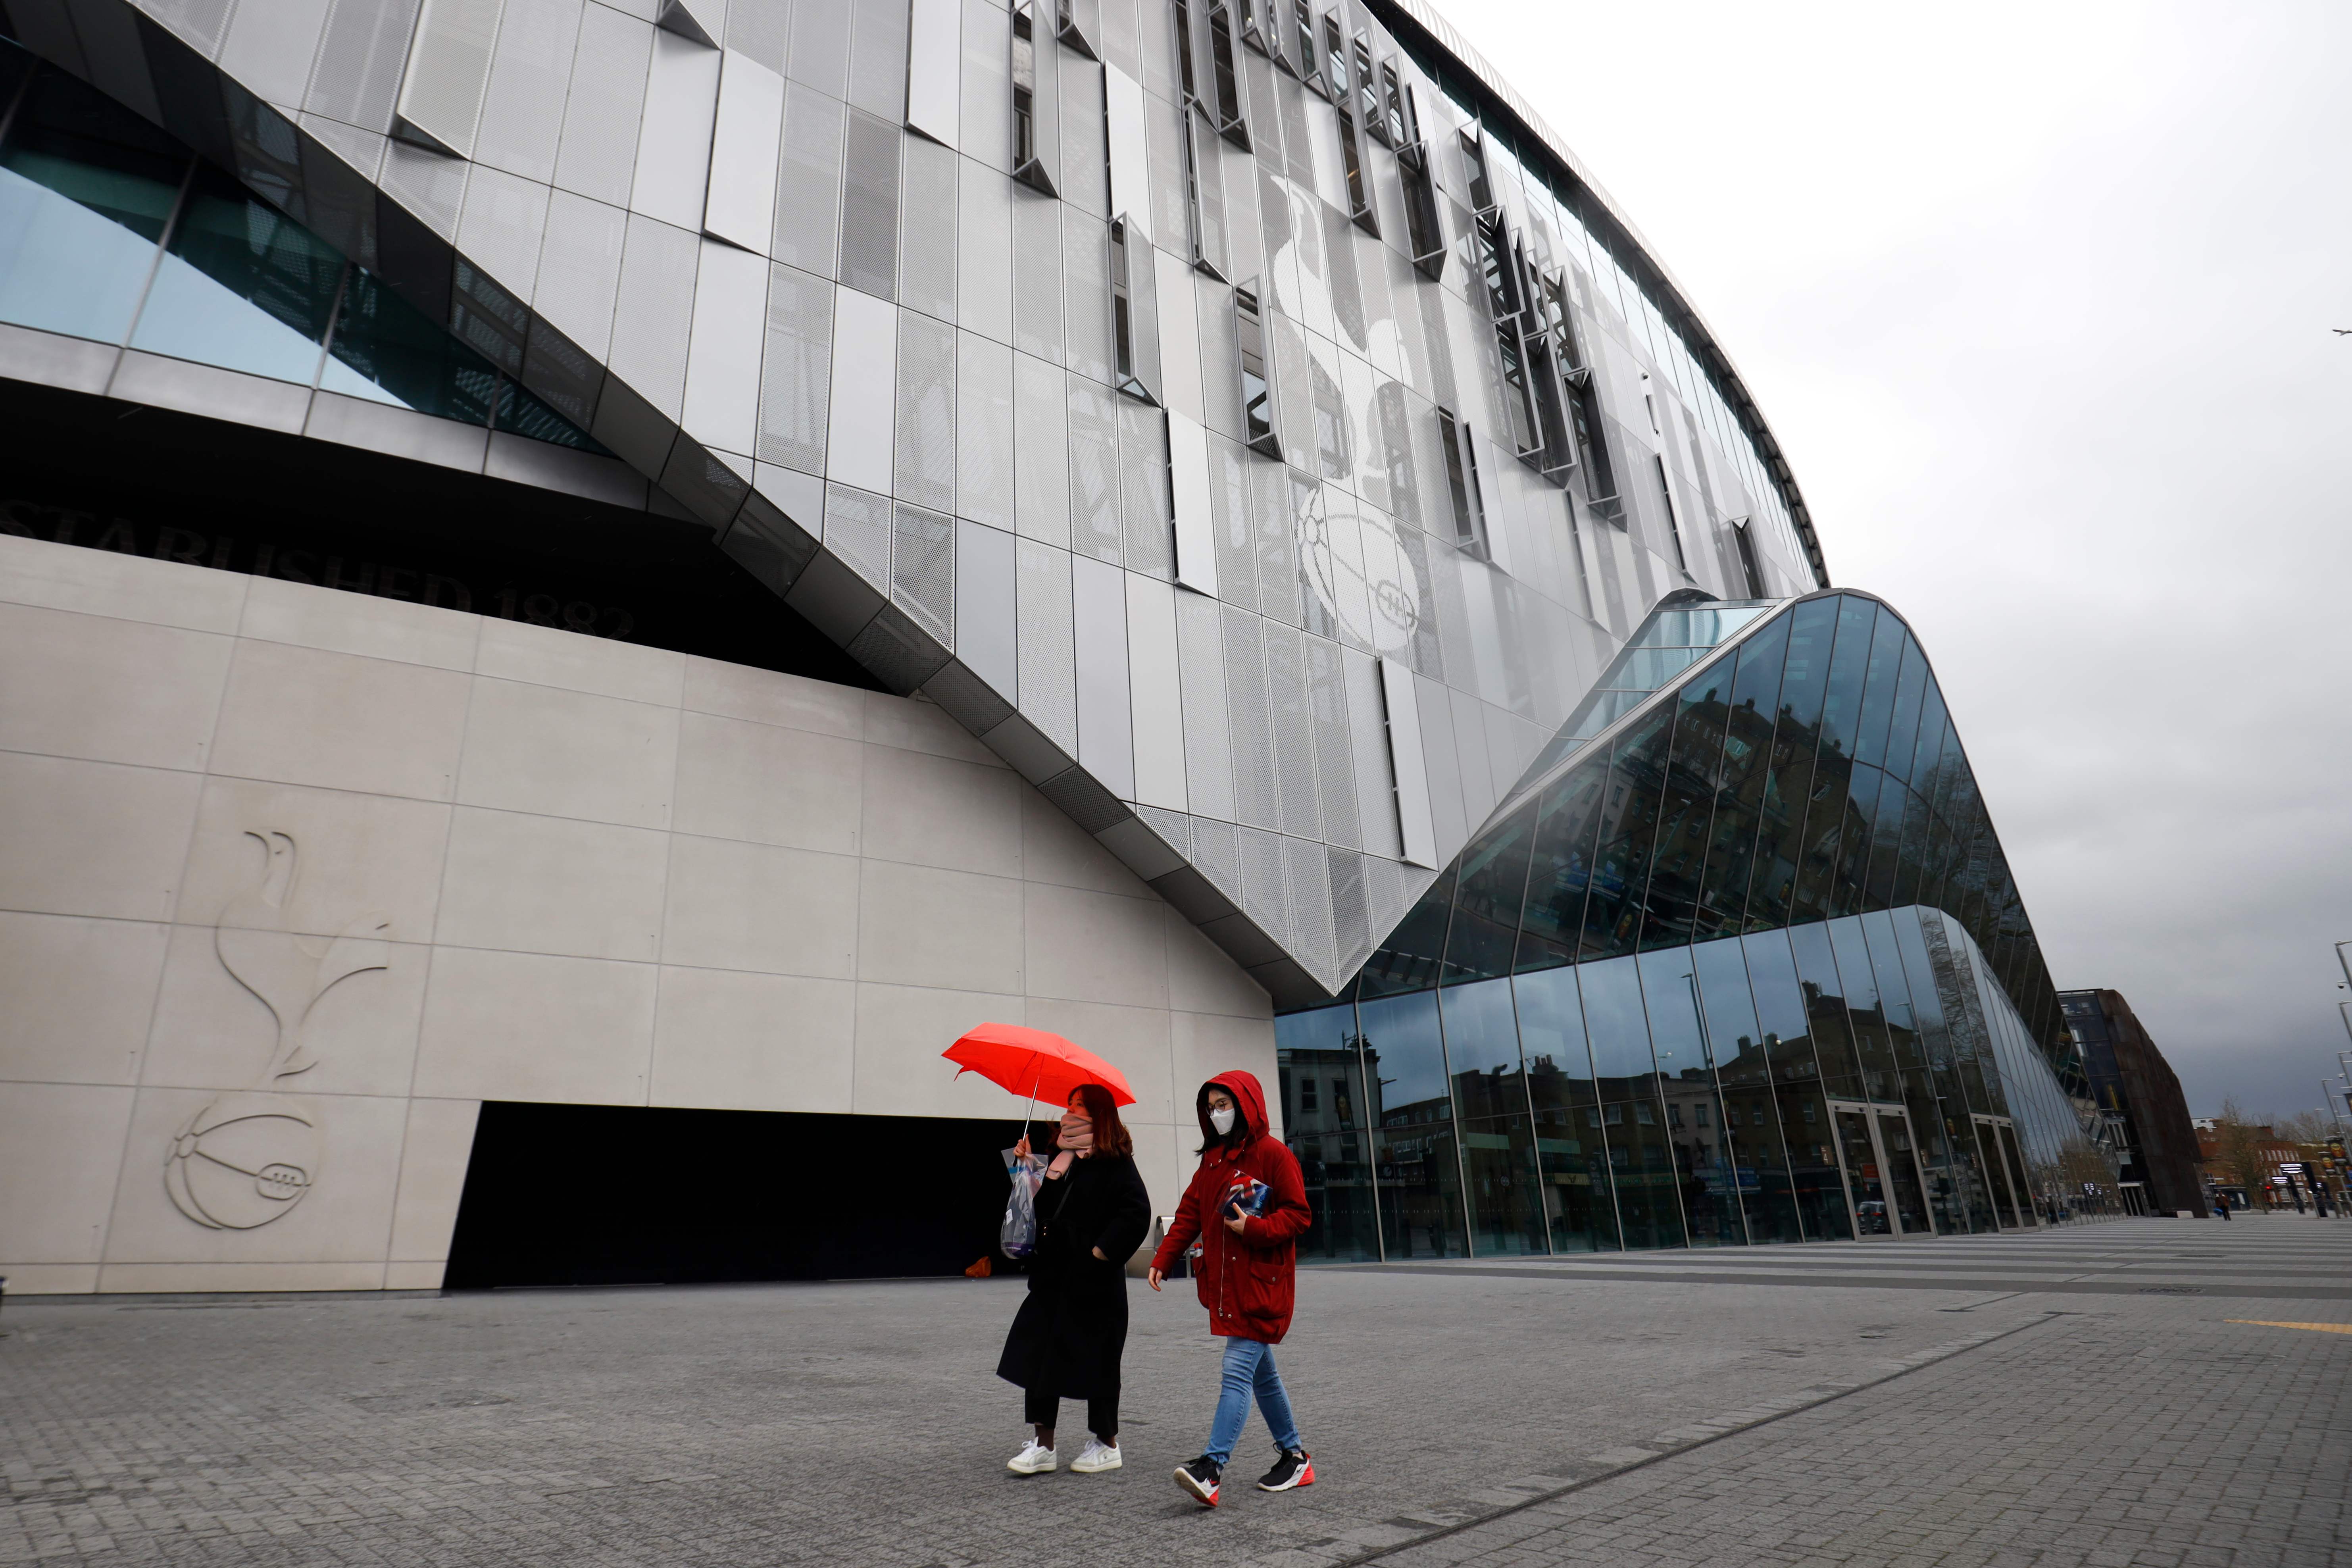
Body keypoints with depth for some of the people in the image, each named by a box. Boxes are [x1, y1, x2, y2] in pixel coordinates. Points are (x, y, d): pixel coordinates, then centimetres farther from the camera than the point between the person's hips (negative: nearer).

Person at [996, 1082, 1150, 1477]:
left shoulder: (1114, 1161, -11)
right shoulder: (1062, 1158, 11)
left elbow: (1137, 1214, -20)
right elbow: (1042, 1206, 18)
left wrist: (1101, 1252, -18)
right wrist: (1028, 1166, 8)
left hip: (1093, 1282, -7)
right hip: (1052, 1276, 7)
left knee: (1096, 1360, 5)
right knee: (1038, 1355, 5)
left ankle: (1107, 1445, 22)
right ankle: (1044, 1446, 16)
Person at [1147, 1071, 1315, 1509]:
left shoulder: (1273, 1154, -8)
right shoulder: (1213, 1159, 14)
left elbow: (1300, 1214, -9)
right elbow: (1189, 1214, 12)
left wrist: (1253, 1228, -21)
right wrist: (1163, 1260, 3)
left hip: (1262, 1283, -7)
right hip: (1224, 1283, 8)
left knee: (1238, 1371, -12)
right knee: (1262, 1374, 14)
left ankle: (1212, 1467, -15)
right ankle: (1294, 1458, 26)